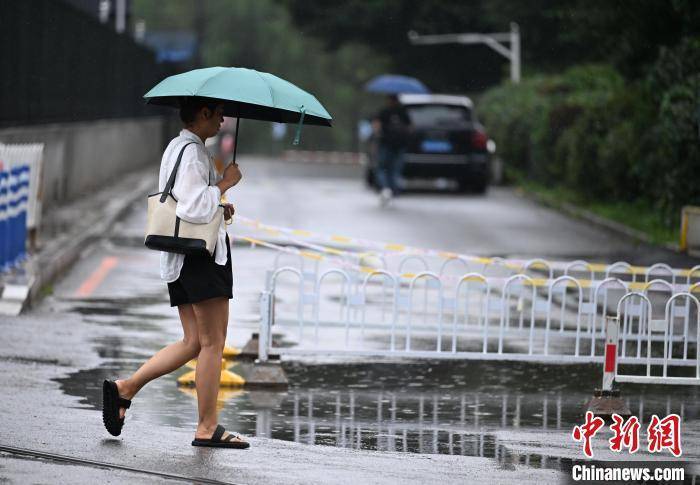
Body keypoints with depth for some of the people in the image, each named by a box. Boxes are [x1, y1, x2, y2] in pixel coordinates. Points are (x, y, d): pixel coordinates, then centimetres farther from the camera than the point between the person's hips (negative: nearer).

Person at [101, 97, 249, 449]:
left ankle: (124, 388, 6)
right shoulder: (192, 151, -14)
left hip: (178, 258, 10)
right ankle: (207, 428, -2)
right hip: (202, 253, -10)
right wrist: (225, 183, -14)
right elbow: (193, 208, -25)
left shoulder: (177, 148, 19)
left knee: (194, 343, 10)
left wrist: (217, 209, 13)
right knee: (213, 341, -5)